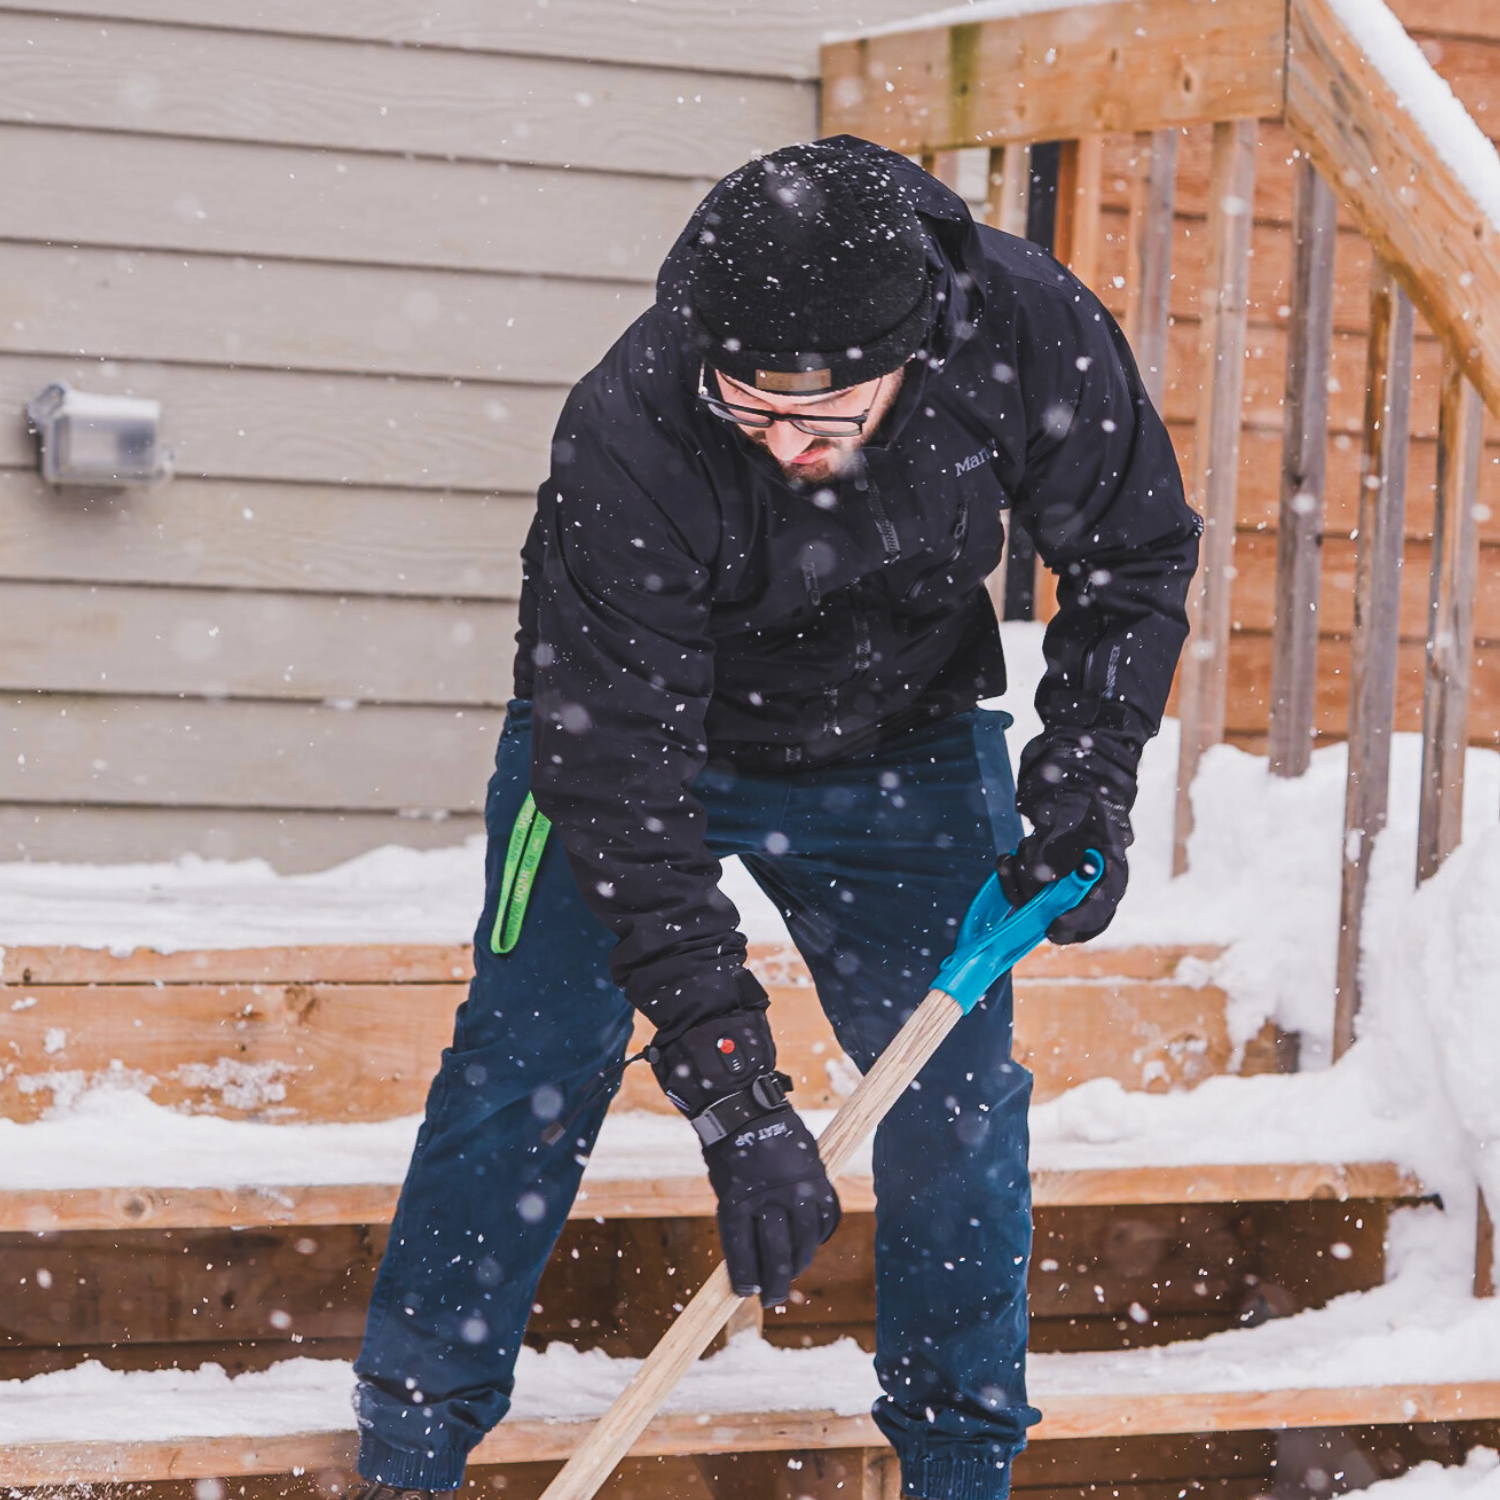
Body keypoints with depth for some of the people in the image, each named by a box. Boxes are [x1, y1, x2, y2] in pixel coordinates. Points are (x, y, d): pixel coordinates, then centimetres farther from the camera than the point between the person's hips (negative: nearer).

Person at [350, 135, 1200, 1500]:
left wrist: (1086, 778, -20)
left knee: (958, 1098, -1)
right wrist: (731, 1095, -39)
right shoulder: (627, 441, -38)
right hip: (636, 725, -2)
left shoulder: (1027, 330, -29)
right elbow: (622, 782, -36)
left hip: (906, 742, 3)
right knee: (527, 1069, -6)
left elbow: (1137, 552, -8)